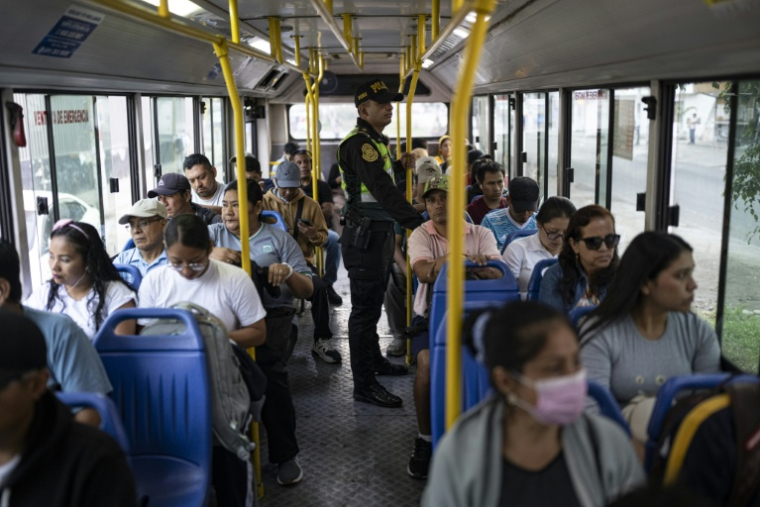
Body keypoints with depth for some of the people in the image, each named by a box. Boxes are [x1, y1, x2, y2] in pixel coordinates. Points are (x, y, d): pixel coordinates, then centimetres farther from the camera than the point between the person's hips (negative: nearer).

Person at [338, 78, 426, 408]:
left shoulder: (377, 141, 17)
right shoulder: (359, 143, -17)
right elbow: (382, 189, -27)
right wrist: (417, 223, -31)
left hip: (380, 232, 10)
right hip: (365, 235, -10)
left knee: (373, 303, 22)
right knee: (365, 309, -5)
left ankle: (375, 360, 39)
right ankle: (364, 385, 2)